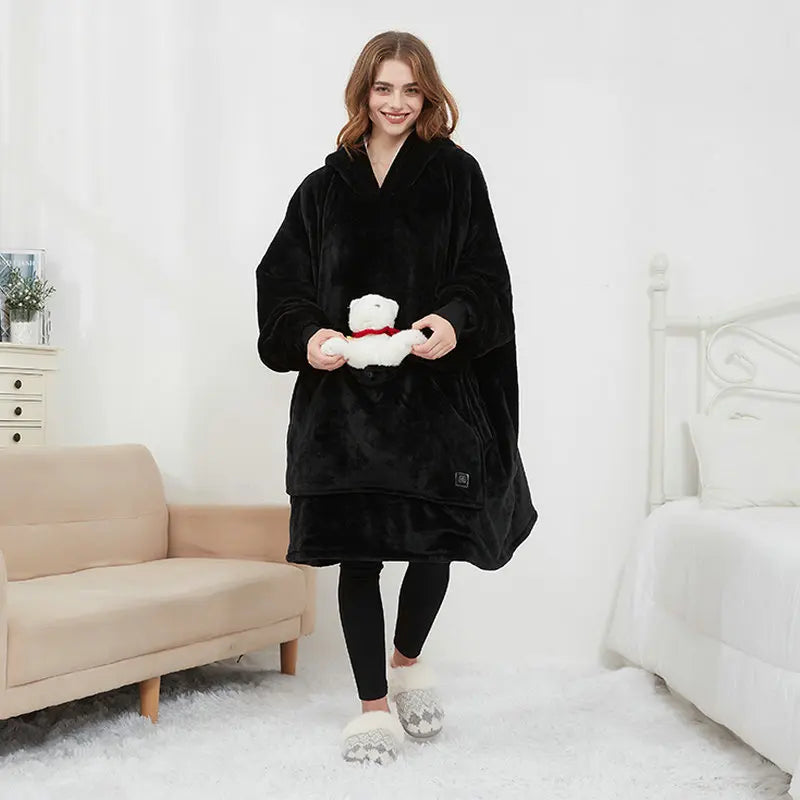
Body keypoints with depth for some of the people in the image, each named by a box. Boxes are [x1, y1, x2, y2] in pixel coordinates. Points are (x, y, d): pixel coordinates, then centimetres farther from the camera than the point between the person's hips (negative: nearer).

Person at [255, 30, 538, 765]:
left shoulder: (456, 173, 6)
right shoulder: (325, 187, 10)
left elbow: (485, 274, -1)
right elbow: (282, 282, 6)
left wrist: (455, 321, -22)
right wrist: (308, 336, -14)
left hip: (435, 388, -1)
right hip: (344, 394, 1)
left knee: (436, 539, 1)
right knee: (357, 552, 2)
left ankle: (408, 659, 32)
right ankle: (374, 704, 16)